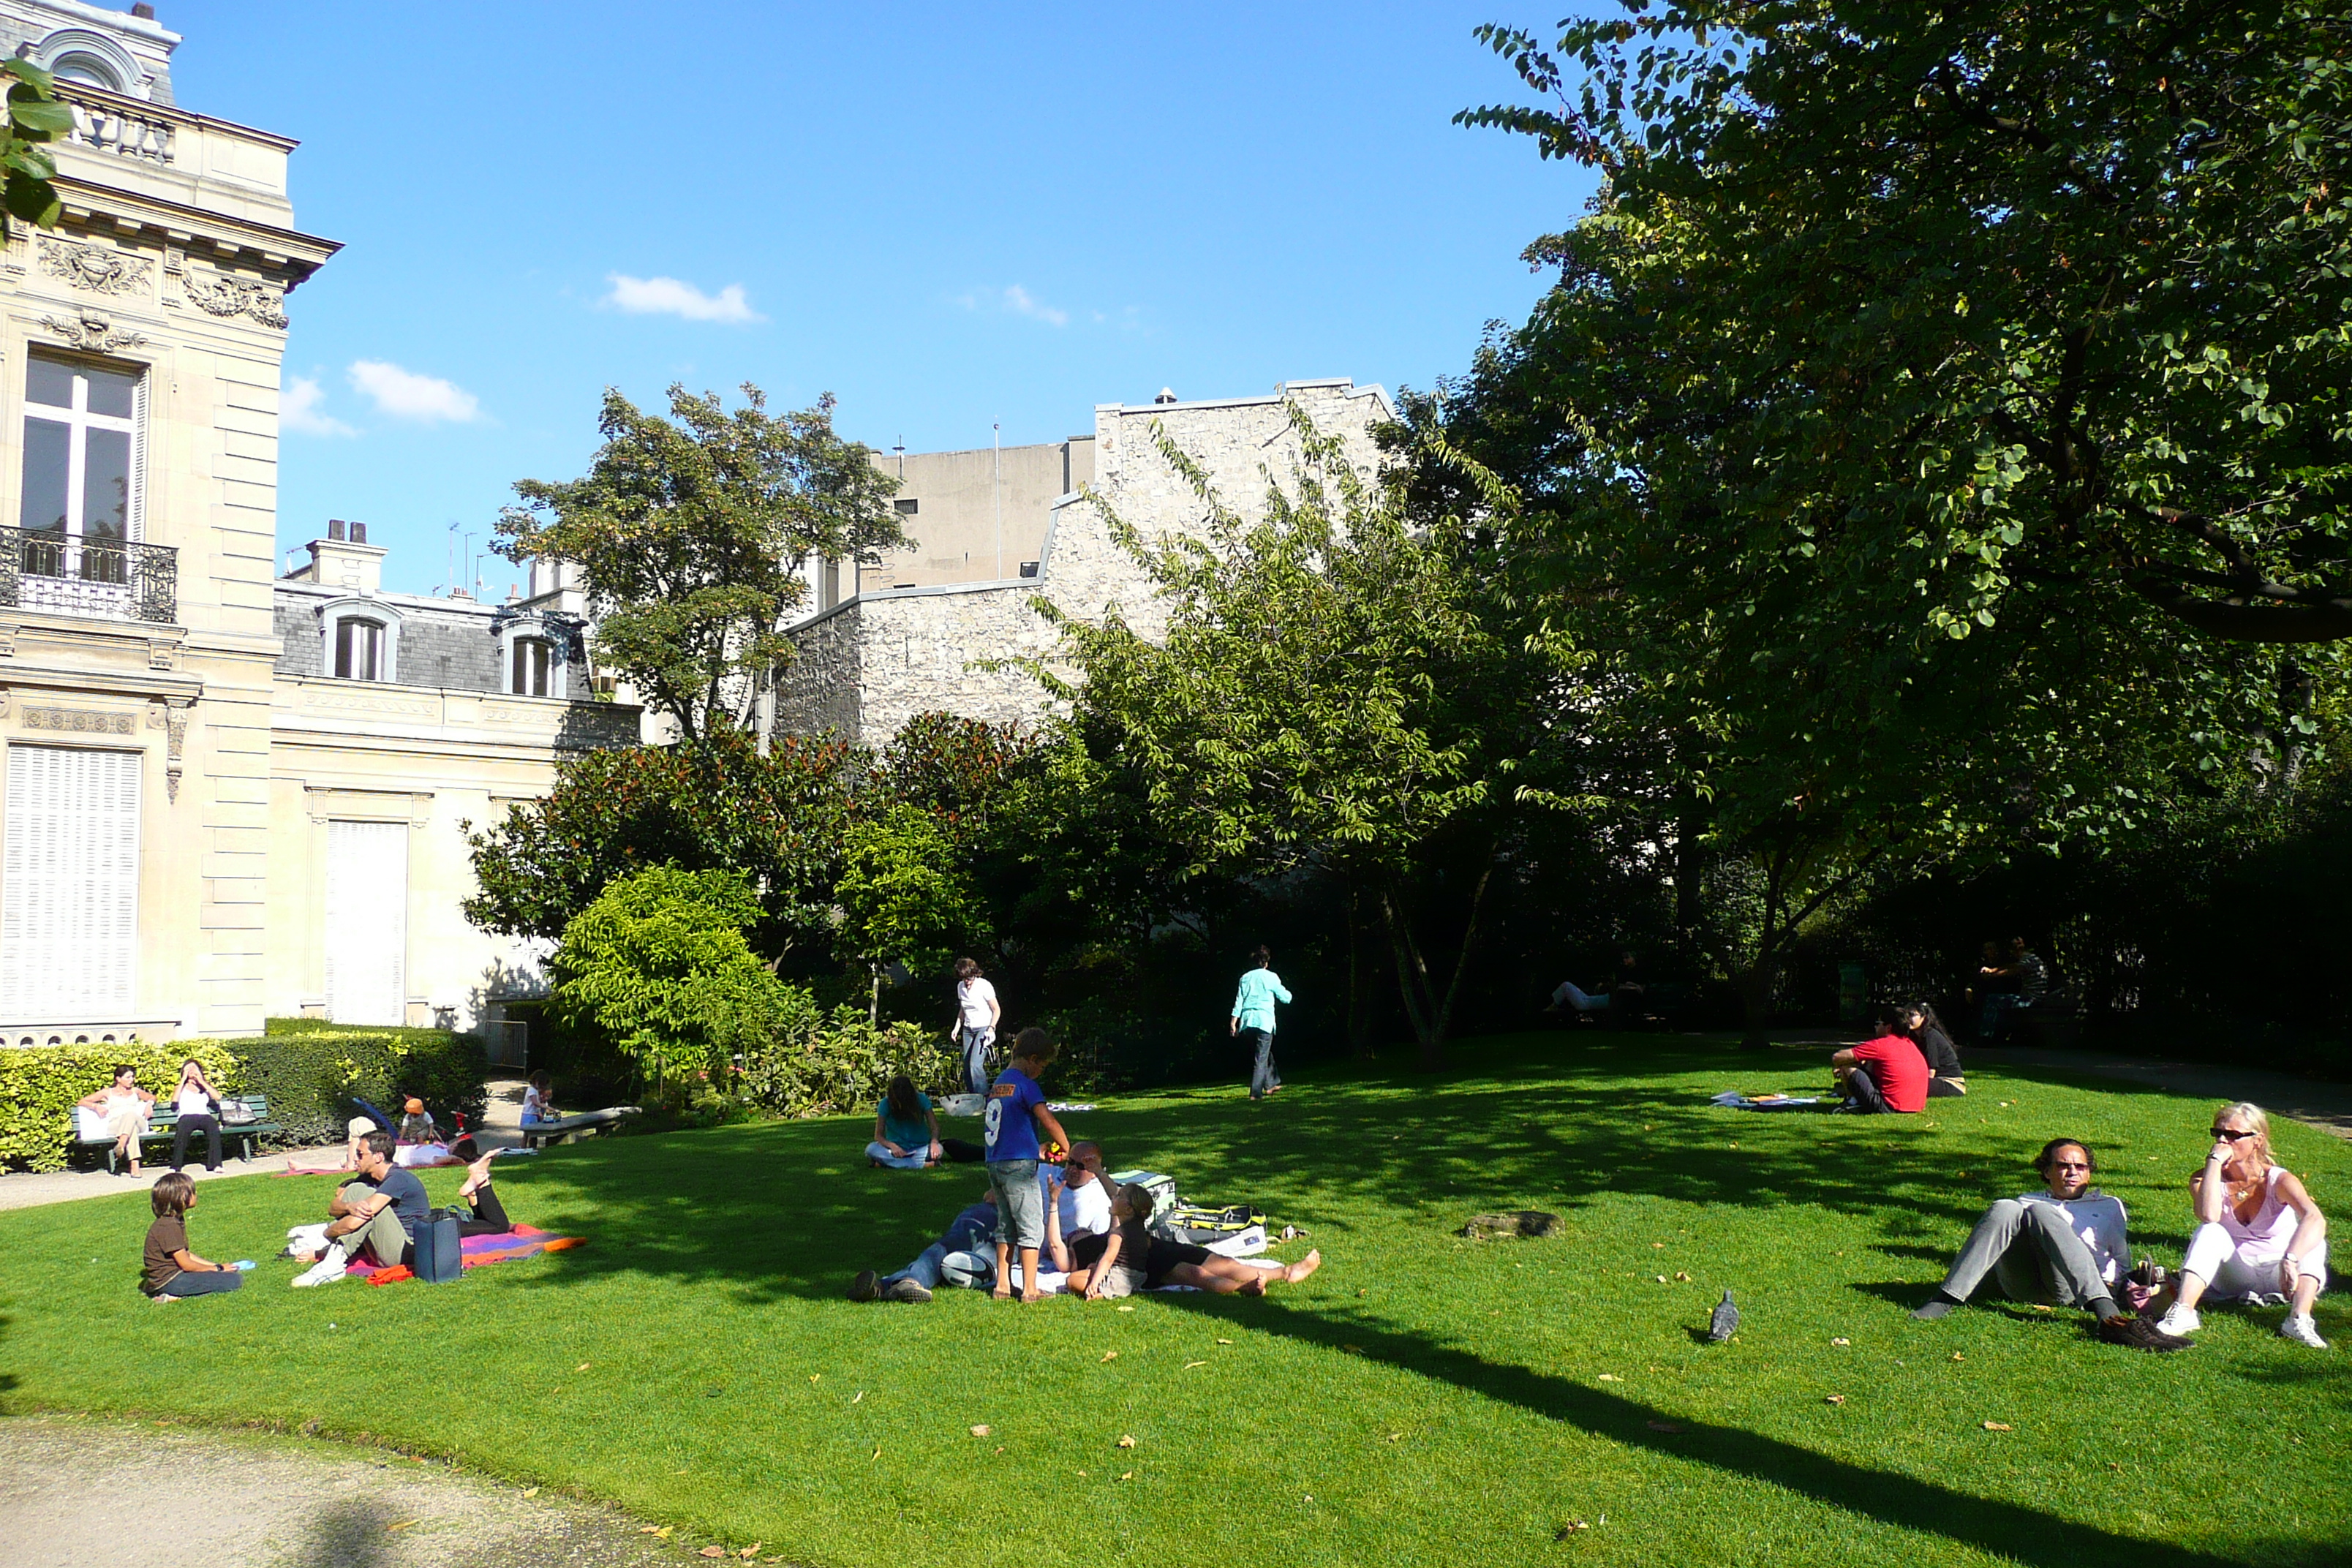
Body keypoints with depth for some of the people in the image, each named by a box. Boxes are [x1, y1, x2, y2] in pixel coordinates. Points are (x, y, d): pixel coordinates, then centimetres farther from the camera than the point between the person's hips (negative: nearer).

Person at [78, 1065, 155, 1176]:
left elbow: (152, 1097, 45)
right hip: (115, 1126, -1)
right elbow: (81, 1102, 20)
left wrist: (150, 1103, 19)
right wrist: (96, 1106, -2)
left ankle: (121, 1144, -64)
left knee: (130, 1114, -39)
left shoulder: (135, 1091, 32)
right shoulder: (108, 1092, 22)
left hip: (139, 1123, 2)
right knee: (132, 1129, -42)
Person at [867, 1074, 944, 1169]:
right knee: (871, 1149, -30)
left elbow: (934, 1127, -8)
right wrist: (891, 1145, -30)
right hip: (896, 1150, 0)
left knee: (938, 1149, -33)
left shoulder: (921, 1099, -6)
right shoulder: (886, 1104, -8)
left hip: (920, 1149, 0)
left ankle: (887, 1162, -31)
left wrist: (934, 1141, -32)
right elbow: (878, 1135, -8)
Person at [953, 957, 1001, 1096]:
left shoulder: (984, 986, -12)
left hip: (983, 1028, -6)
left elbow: (996, 1010, -6)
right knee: (967, 1065, 1)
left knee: (976, 1064, -20)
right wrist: (957, 1027, 9)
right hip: (968, 1029, 6)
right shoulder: (961, 987, 6)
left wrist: (991, 1028, -17)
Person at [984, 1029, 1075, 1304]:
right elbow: (1048, 1121, -14)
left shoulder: (998, 1083, 14)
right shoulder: (1025, 1084, -11)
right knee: (1031, 1227, -1)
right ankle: (1030, 1290, -1)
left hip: (995, 1164, 8)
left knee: (1006, 1226, 15)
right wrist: (1068, 1149, 0)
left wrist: (1035, 1150, 21)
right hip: (1019, 1166, -8)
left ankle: (1003, 1285, 17)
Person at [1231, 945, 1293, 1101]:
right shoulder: (1271, 977, 1)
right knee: (1262, 1058, -1)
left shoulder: (1245, 978, 12)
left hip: (1247, 1021, 5)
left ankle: (1271, 1084, 28)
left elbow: (1239, 1001, 9)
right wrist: (1288, 994, 29)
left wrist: (1234, 1023, 10)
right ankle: (1255, 1093, -7)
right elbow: (1285, 998, 6)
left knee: (1265, 1053, 21)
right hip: (1264, 1021, -4)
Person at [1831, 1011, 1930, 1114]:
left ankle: (1852, 1102, 12)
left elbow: (1837, 1058, -8)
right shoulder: (1910, 1044, 13)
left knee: (1847, 1066, -4)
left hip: (1890, 1107, -8)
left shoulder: (1880, 1045, -10)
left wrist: (1836, 1066, 14)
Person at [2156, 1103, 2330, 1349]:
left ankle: (2300, 1319, -43)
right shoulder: (2204, 1179, -7)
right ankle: (2183, 1312, -45)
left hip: (2279, 1278, 0)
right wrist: (2215, 1161, -26)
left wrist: (2290, 1261, -49)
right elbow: (2208, 1215, -31)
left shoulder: (2279, 1180, -12)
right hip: (2234, 1277, 0)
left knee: (2313, 1241, -25)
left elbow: (2315, 1219, -33)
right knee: (2210, 1232, -27)